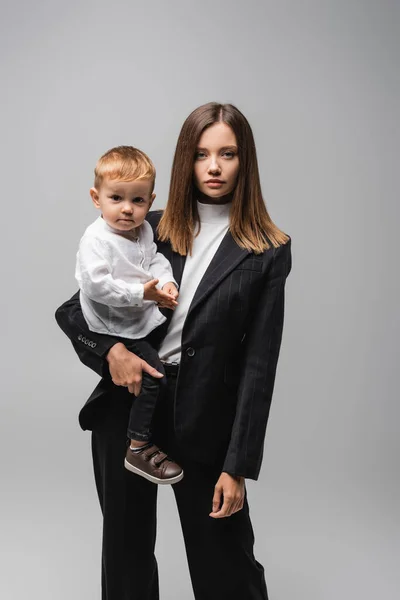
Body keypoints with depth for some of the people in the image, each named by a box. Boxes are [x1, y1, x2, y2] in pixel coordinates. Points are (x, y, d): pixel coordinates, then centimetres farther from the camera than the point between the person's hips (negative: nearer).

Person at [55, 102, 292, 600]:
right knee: (126, 551, 17)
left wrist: (238, 464, -9)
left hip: (205, 417, -2)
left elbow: (259, 363, -6)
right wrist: (110, 350, -15)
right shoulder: (152, 229, 2)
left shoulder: (266, 252, -4)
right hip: (127, 400, 3)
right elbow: (72, 310, 6)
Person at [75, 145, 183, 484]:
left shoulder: (144, 230, 3)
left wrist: (166, 282, -10)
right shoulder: (96, 239, -22)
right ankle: (139, 449, 2)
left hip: (146, 317, 9)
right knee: (152, 376, -12)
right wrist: (140, 292, -31)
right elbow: (96, 284, -30)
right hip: (117, 328, -9)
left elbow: (156, 259, 11)